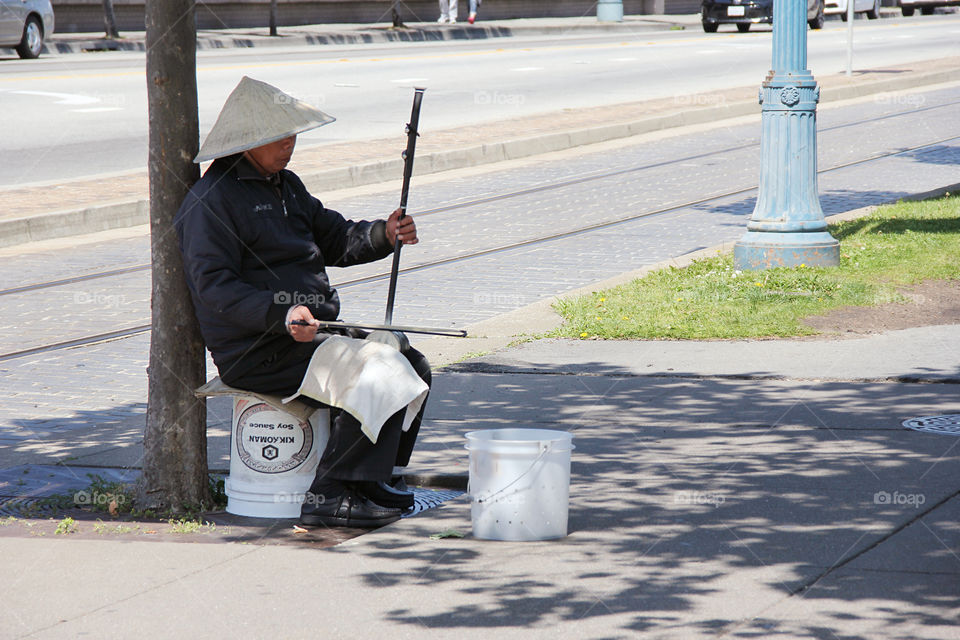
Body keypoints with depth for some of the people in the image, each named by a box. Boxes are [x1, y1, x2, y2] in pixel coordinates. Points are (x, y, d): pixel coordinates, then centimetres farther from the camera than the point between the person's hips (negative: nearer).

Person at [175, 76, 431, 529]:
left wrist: (385, 235, 2)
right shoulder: (211, 199, -11)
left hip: (317, 329, 10)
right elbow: (215, 286, -19)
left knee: (412, 367, 3)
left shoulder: (285, 185, 20)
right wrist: (283, 315, -32)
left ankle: (381, 480, 9)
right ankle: (329, 497, -21)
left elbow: (334, 238, 23)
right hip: (258, 352, -10)